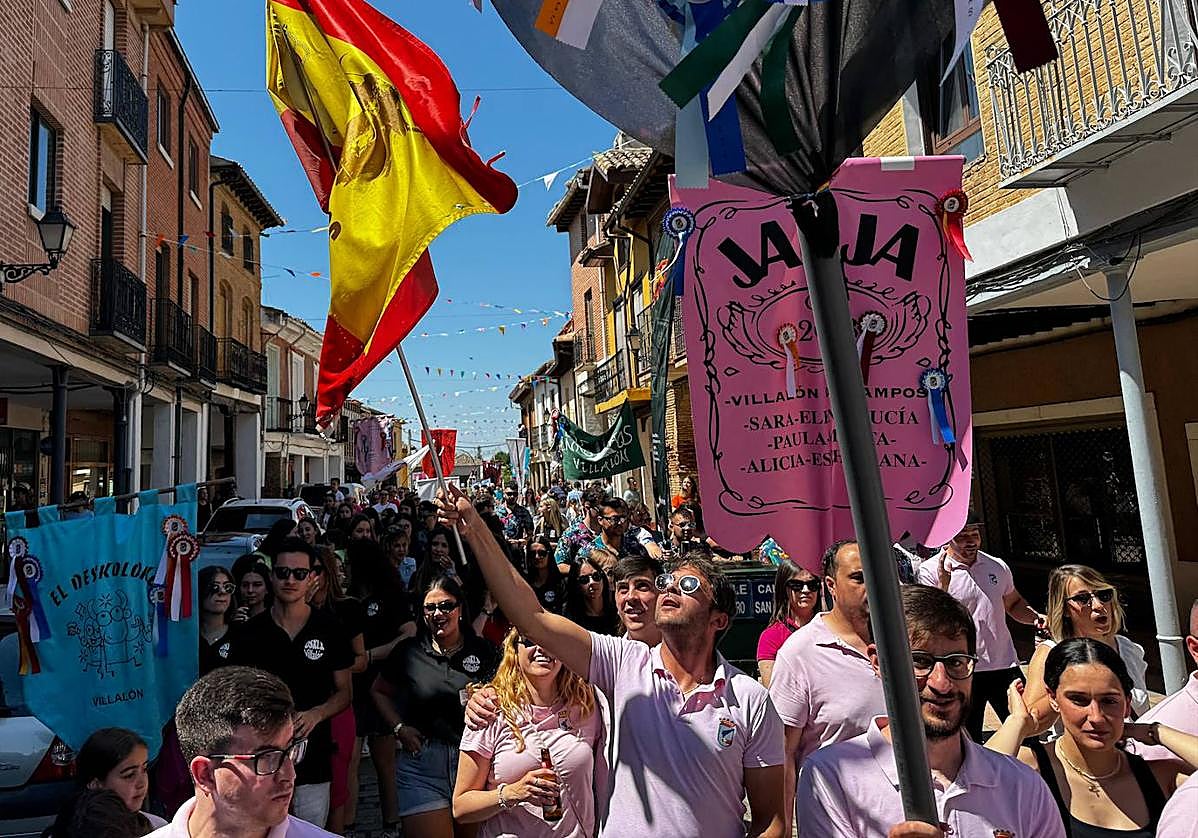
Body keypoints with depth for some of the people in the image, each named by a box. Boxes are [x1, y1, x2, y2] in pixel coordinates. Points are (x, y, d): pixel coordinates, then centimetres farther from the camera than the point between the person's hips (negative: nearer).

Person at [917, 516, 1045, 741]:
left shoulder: (997, 566, 6)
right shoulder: (930, 571, -10)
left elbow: (1014, 603, 23)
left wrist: (1035, 617, 2)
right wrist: (943, 584, -30)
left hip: (1005, 665, 4)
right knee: (969, 740, 8)